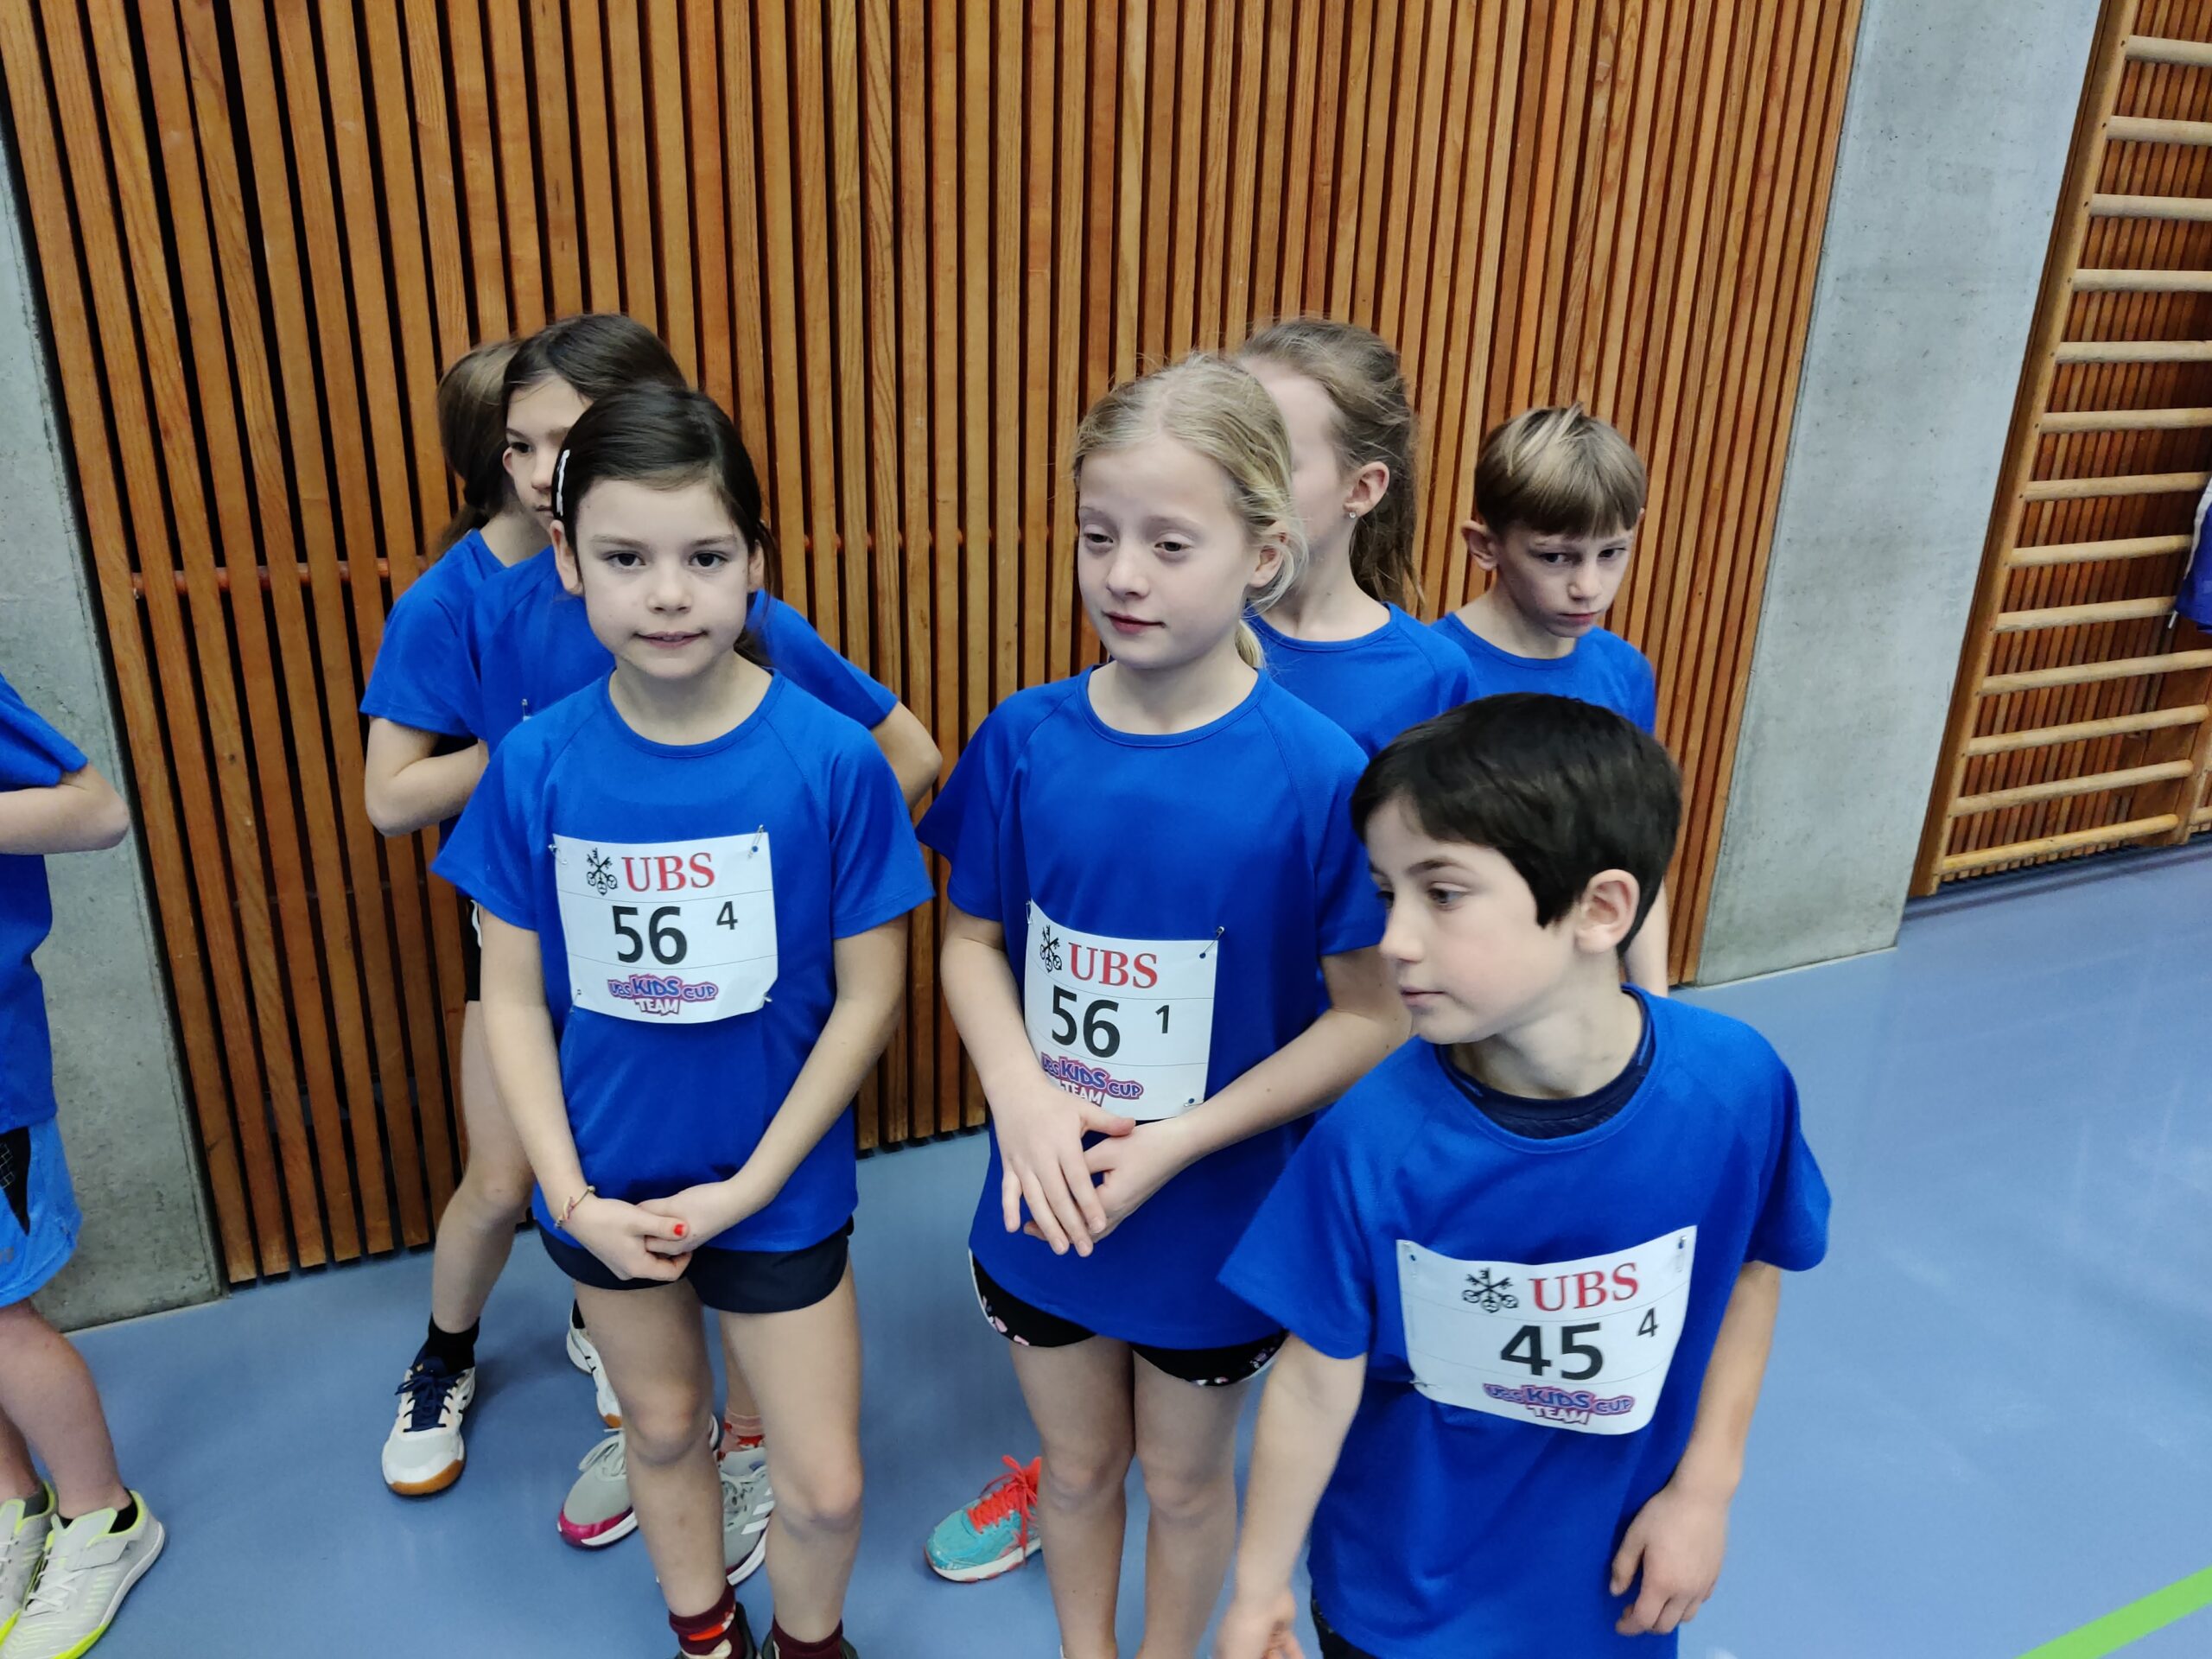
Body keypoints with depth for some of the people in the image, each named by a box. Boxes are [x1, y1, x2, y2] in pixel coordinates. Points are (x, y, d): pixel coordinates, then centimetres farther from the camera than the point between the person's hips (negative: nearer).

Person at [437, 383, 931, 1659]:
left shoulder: (831, 759, -19)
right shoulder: (538, 765, -12)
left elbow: (870, 994, -13)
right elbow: (514, 995, -4)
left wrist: (749, 1185, -13)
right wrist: (571, 1193, -9)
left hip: (776, 1184, -2)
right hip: (607, 1185, 3)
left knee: (824, 1487, 9)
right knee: (664, 1425, 24)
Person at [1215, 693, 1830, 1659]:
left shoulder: (1735, 1085, -22)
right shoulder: (1371, 1139, -27)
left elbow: (1750, 1266, -2)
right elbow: (1318, 1381, -14)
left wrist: (1706, 1485, -2)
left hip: (1611, 1581, 2)